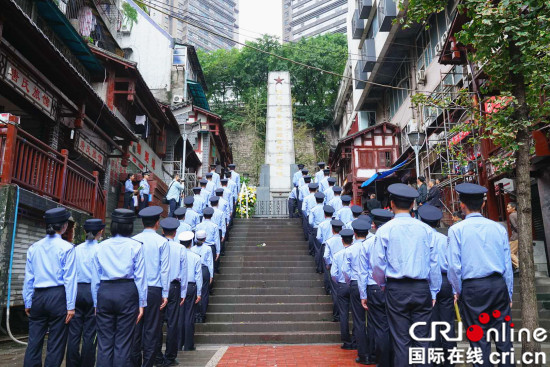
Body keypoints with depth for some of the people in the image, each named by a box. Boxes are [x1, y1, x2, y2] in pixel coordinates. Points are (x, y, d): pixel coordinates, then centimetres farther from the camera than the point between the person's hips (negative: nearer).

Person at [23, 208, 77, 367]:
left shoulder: (34, 247, 5)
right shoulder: (66, 248, -7)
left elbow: (29, 277, 8)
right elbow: (69, 278, -9)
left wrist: (28, 303, 16)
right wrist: (70, 305, -6)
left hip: (38, 296, 4)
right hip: (58, 296, -4)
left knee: (34, 341, 10)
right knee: (56, 343, 5)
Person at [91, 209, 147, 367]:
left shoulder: (101, 246, 9)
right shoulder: (135, 246, 1)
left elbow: (95, 278, 9)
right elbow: (140, 277, -3)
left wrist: (96, 303, 16)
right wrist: (142, 303, 1)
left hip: (104, 293, 3)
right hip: (127, 292, -2)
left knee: (104, 342, 10)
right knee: (123, 342, 4)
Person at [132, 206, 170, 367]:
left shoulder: (133, 240, 2)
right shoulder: (162, 242, -4)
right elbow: (165, 269, -5)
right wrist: (165, 294, 0)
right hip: (154, 289, -2)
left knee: (135, 327, 11)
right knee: (151, 329, 5)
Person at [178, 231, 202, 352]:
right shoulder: (196, 257, -2)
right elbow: (198, 275, 0)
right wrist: (199, 293, 5)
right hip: (191, 287, -1)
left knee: (178, 316, 9)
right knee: (189, 316, 4)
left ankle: (178, 344, 14)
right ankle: (188, 345, 10)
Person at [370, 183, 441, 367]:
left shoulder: (384, 230, -5)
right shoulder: (425, 229, 1)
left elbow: (377, 263, -4)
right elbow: (434, 263, 4)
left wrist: (381, 284, 15)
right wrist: (433, 293, 13)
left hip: (396, 288, -2)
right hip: (422, 288, 2)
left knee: (401, 339, 7)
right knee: (422, 338, 10)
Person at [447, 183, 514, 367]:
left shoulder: (457, 229, -6)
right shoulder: (498, 228, 4)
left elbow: (454, 265, -9)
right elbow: (507, 264, 7)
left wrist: (457, 291, 5)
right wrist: (508, 293, 17)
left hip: (472, 288, -3)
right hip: (499, 285, 3)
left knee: (479, 339, 5)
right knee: (503, 337, 11)